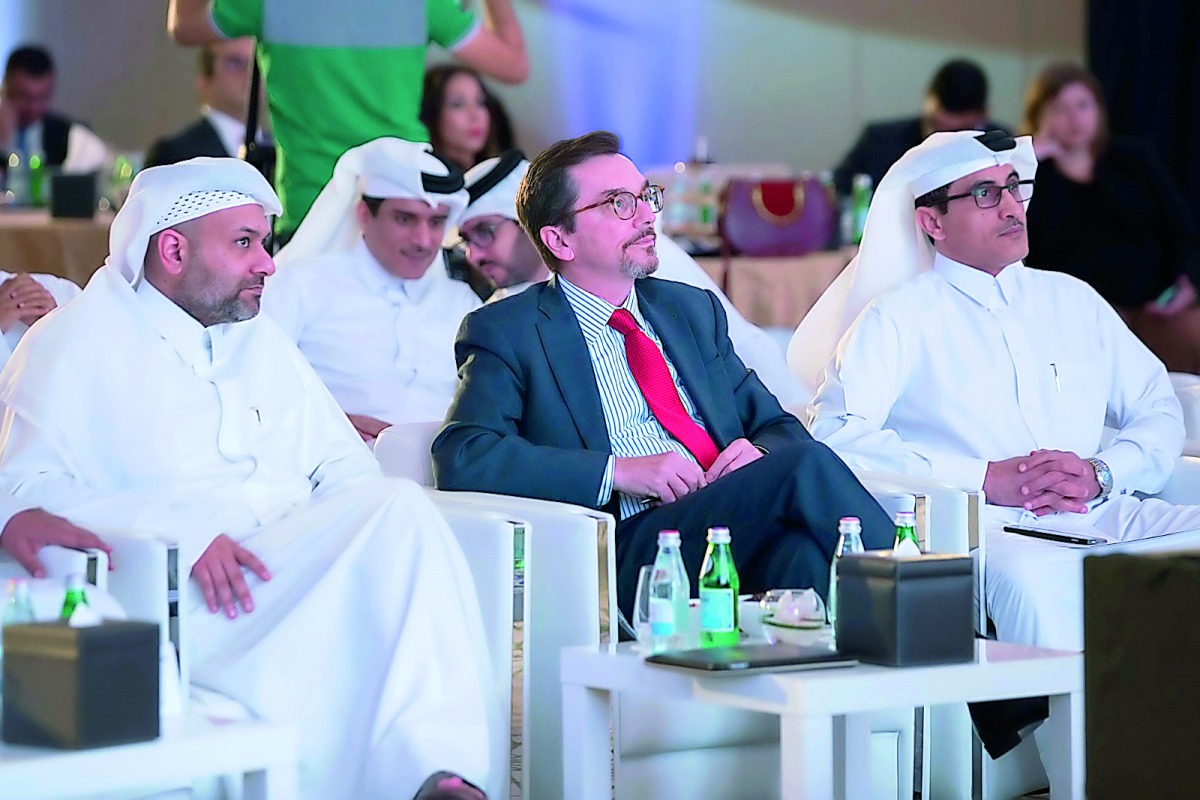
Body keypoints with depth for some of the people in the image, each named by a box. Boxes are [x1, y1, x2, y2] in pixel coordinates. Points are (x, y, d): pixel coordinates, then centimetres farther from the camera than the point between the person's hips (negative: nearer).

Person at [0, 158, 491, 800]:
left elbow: (343, 465, 26)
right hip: (175, 596, -6)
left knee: (399, 508, -27)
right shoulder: (76, 344, 7)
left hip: (295, 572, 6)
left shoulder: (260, 339, 28)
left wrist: (356, 539, 0)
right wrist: (185, 534, -20)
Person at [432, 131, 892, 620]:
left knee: (802, 549, -32)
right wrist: (621, 471, -15)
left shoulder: (694, 310, 25)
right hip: (630, 555, -5)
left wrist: (759, 453, -1)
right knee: (806, 466, -27)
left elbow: (780, 427, 26)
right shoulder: (506, 332, 7)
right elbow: (460, 459, -8)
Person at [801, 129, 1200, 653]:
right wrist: (987, 479, -11)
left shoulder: (1073, 300, 25)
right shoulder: (900, 318, 10)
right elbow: (836, 434, -5)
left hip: (1102, 512, 5)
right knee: (1030, 576, -40)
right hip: (986, 527, -5)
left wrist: (1099, 473, -3)